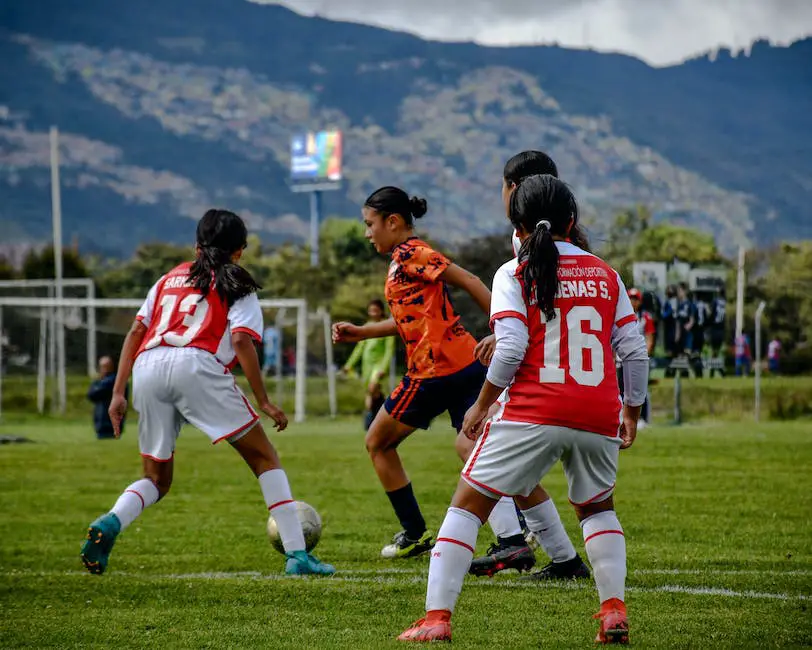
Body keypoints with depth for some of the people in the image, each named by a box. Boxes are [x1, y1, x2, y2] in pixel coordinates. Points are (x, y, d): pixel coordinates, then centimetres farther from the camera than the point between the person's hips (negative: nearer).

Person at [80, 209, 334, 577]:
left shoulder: (170, 278, 29)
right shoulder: (237, 285, 17)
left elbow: (136, 332, 20)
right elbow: (241, 340, 0)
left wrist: (118, 392, 18)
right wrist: (263, 402, 2)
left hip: (147, 368, 4)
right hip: (197, 366, -4)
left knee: (157, 480, 18)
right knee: (264, 458, 8)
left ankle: (109, 524, -12)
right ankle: (296, 554, -1)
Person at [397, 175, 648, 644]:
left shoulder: (515, 274, 2)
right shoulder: (606, 275, 12)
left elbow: (511, 348, -9)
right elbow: (635, 350, 9)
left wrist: (481, 406, 2)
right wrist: (633, 411, 20)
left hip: (534, 412, -3)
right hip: (599, 417, 3)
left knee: (468, 504, 6)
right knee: (598, 508, 26)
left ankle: (436, 618, -3)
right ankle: (614, 610, 8)